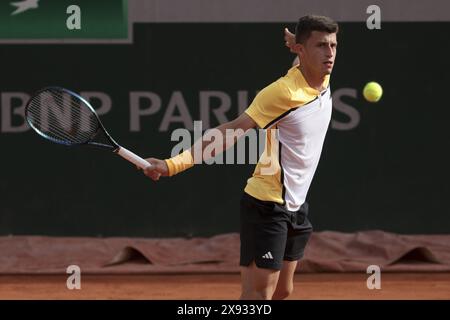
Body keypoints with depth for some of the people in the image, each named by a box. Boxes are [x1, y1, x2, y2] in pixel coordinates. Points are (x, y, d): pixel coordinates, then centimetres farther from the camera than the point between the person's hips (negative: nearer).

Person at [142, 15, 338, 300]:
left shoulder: (324, 81, 3)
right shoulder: (282, 93, -22)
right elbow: (230, 132, -27)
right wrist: (174, 165, -36)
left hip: (296, 206, 8)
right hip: (268, 205, -8)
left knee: (282, 291, 15)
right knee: (258, 294, -12)